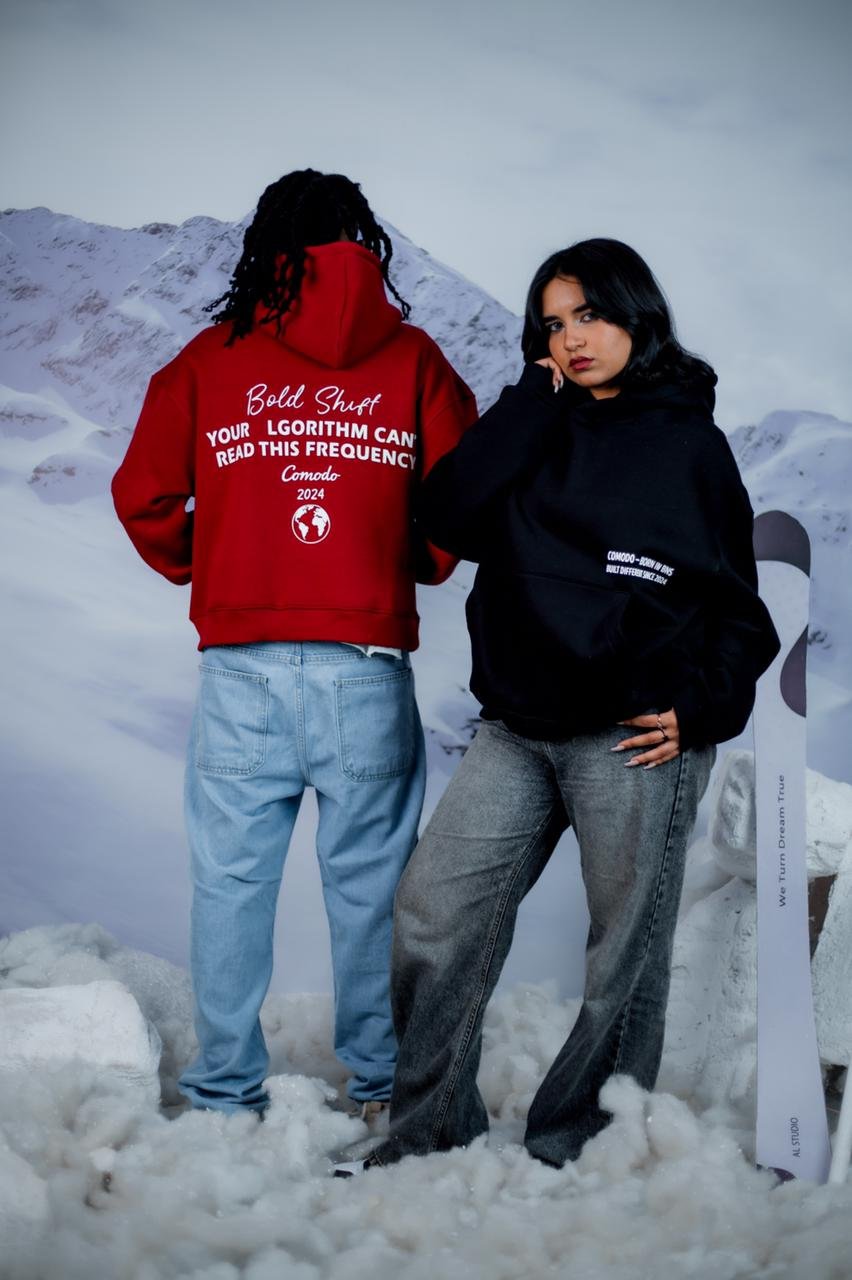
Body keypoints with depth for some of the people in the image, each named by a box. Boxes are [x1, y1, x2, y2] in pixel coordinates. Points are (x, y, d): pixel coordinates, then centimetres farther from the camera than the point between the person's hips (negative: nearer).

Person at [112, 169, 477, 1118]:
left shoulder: (210, 359, 3)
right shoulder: (413, 359, 2)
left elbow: (144, 497, 4)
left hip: (240, 671, 0)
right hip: (368, 670, 0)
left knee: (230, 881, 10)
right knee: (370, 886, 11)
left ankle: (226, 1092, 19)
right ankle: (380, 1083, 23)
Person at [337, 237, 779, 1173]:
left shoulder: (689, 444, 6)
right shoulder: (537, 433, 15)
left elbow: (737, 604, 8)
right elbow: (449, 517, -3)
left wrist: (703, 709, -5)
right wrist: (532, 403, -2)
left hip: (635, 741, -3)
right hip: (518, 734, 4)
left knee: (624, 955, 2)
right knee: (433, 913, -1)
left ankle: (572, 1152, 16)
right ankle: (429, 1132, 12)